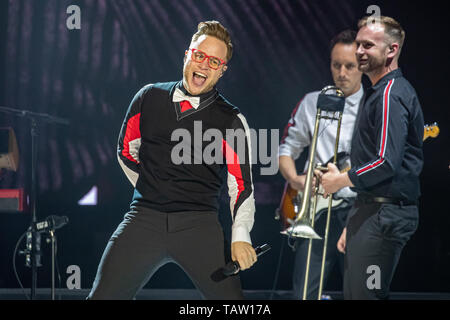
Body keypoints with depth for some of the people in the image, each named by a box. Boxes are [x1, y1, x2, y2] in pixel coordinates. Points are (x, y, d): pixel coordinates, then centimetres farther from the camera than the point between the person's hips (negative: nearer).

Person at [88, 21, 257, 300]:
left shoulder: (231, 121, 2)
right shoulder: (150, 97, 10)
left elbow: (241, 183, -4)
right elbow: (126, 150, 25)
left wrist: (240, 236, -19)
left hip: (200, 225, -2)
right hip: (143, 221, 2)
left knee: (230, 298, -15)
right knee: (103, 295, -6)